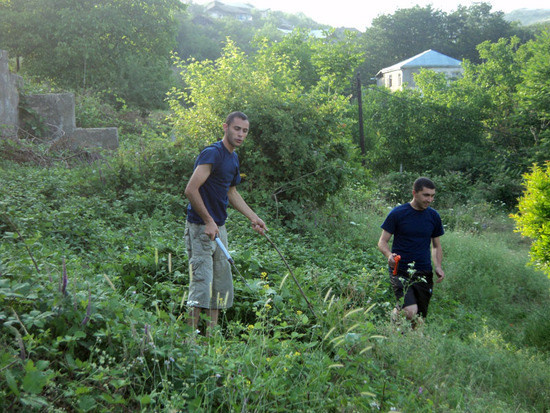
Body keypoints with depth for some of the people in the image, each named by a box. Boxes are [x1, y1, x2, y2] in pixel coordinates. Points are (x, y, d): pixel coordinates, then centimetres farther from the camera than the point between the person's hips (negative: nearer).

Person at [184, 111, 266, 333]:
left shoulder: (233, 158, 13)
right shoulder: (212, 153, -16)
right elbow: (191, 190, -22)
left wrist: (253, 217, 20)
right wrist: (208, 221, -20)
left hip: (219, 228, 10)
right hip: (201, 227, -10)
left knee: (221, 284, 13)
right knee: (201, 283, -10)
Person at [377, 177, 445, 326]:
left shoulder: (433, 216, 8)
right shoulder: (397, 213, -5)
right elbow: (382, 242, -1)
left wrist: (438, 267, 1)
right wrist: (389, 255, -23)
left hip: (424, 274, 4)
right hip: (400, 271, -4)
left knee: (419, 320, 7)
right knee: (410, 312, -22)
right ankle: (395, 313, 10)